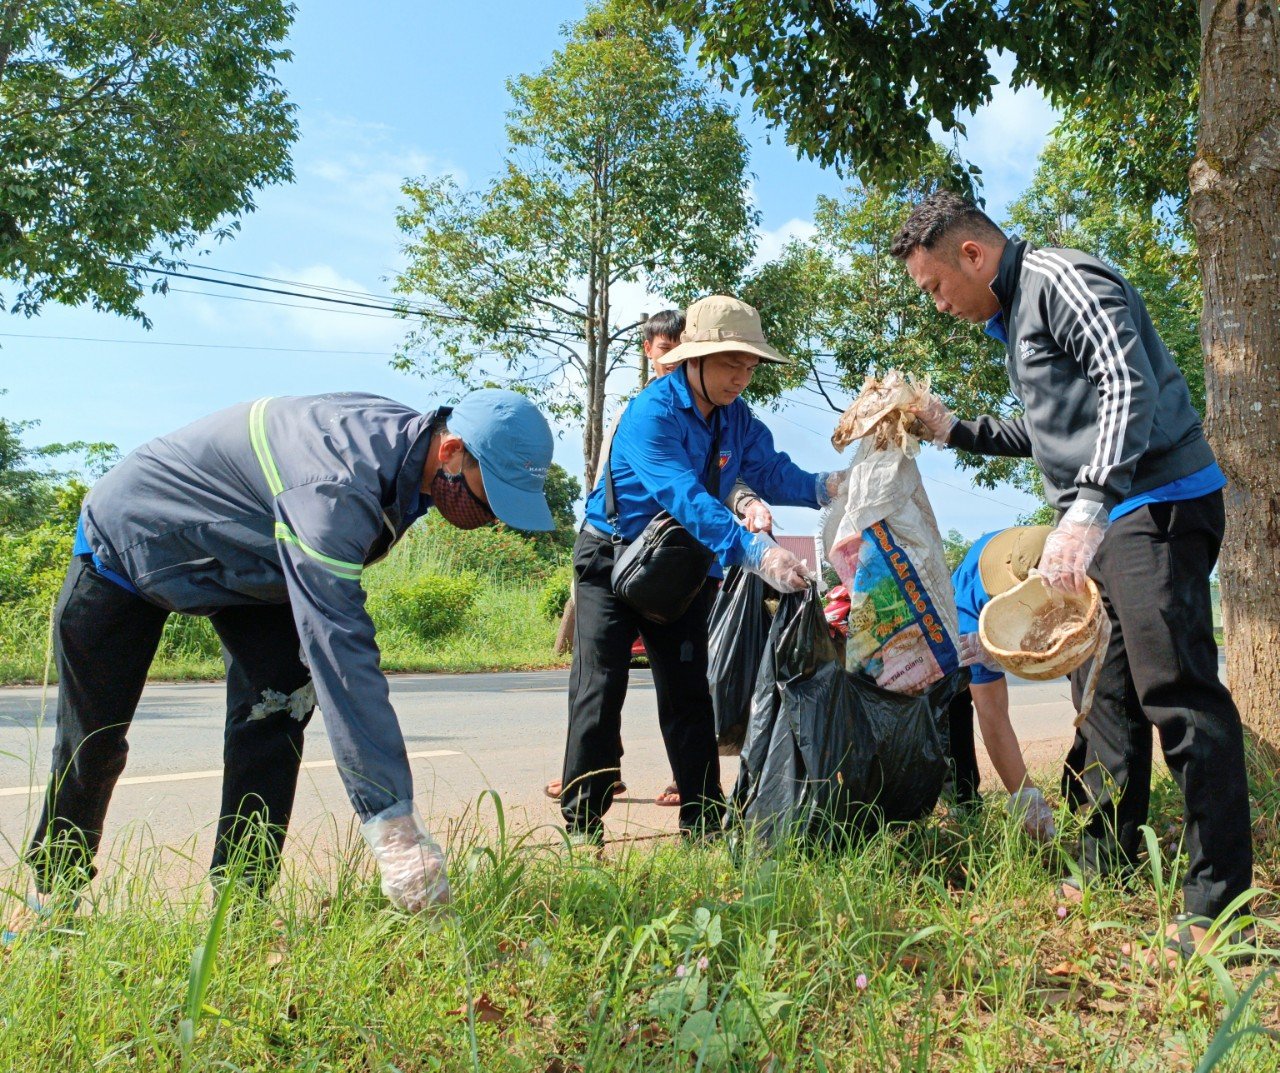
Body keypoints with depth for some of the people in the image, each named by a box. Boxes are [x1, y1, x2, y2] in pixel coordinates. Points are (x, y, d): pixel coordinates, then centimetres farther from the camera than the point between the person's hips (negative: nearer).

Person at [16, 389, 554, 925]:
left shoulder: (405, 434, -16)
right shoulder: (334, 490, -44)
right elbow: (341, 655, -50)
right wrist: (392, 824, -51)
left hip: (241, 560, 7)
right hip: (128, 538, -7)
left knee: (277, 707, -12)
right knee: (93, 741, 6)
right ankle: (54, 892, 32)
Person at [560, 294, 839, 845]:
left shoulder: (737, 418, -3)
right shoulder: (652, 412, -27)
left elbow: (773, 472, -8)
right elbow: (686, 498, -39)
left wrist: (826, 487, -30)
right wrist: (758, 553, -49)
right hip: (612, 557, -6)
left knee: (688, 690, 7)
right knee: (600, 688, -6)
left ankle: (703, 818, 13)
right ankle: (582, 821, 4)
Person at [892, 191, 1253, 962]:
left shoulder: (1062, 281, -10)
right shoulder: (1013, 317, 20)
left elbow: (1128, 387, -24)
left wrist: (1086, 508, -34)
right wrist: (953, 429, 21)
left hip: (1159, 503, -11)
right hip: (1103, 519, 11)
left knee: (1174, 688, -13)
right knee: (1106, 694, 13)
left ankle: (1219, 904, -6)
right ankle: (1110, 871, 24)